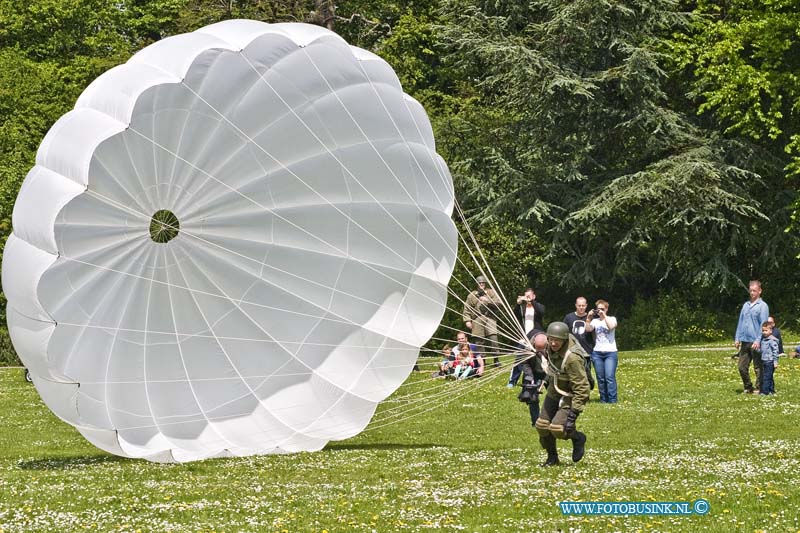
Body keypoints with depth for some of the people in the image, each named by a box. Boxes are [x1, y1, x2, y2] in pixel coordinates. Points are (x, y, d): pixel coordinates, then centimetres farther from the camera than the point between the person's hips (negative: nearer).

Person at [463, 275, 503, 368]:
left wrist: (487, 301, -11)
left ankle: (496, 359, -8)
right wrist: (467, 320, -1)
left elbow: (499, 302, -1)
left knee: (493, 338, -16)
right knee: (480, 341, 1)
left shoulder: (491, 292, 12)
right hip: (477, 320, 2)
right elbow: (466, 309, 10)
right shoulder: (472, 295, 13)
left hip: (489, 318, -2)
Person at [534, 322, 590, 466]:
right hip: (553, 392, 8)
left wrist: (574, 413, -32)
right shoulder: (549, 349, -10)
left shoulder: (572, 358, -34)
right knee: (542, 426, 6)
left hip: (570, 396, -7)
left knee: (557, 428, -20)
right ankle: (552, 457, 26)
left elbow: (581, 388, -31)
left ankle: (578, 438, 12)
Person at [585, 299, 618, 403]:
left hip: (610, 352, -3)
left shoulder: (611, 319, 6)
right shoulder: (595, 321, 12)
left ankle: (612, 400, -13)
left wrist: (604, 316, -15)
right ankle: (603, 400, 7)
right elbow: (588, 329, -4)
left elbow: (611, 327, -16)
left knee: (610, 377, -13)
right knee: (600, 378, 2)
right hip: (597, 353, 3)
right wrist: (589, 318, -13)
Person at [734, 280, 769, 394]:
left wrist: (758, 340, -18)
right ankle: (748, 388, 18)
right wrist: (737, 338, 11)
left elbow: (763, 325, -10)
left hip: (755, 343, -6)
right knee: (742, 366, 6)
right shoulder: (745, 305, 15)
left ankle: (759, 388, 7)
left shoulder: (763, 306, -4)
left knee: (758, 367, 0)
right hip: (744, 342, 6)